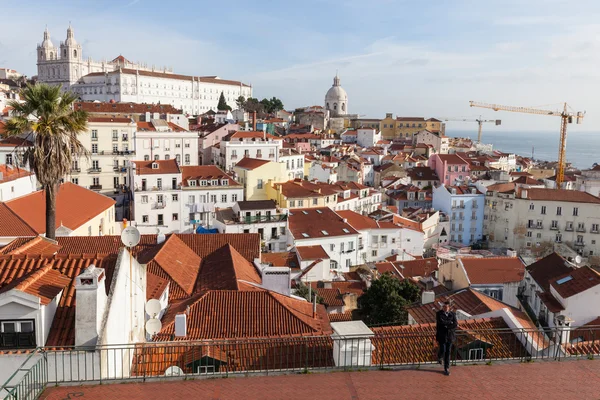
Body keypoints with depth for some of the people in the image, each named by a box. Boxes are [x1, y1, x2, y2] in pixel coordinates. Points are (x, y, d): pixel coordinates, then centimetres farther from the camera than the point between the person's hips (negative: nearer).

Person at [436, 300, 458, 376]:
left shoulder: (452, 314, 1)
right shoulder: (439, 314, -6)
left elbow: (455, 324, -9)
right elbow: (441, 322, -22)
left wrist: (446, 326, -16)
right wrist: (450, 322, -15)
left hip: (450, 336, 2)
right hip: (442, 335, -2)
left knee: (448, 352, 5)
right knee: (442, 350, -4)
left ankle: (446, 368, 15)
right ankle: (440, 357, 34)